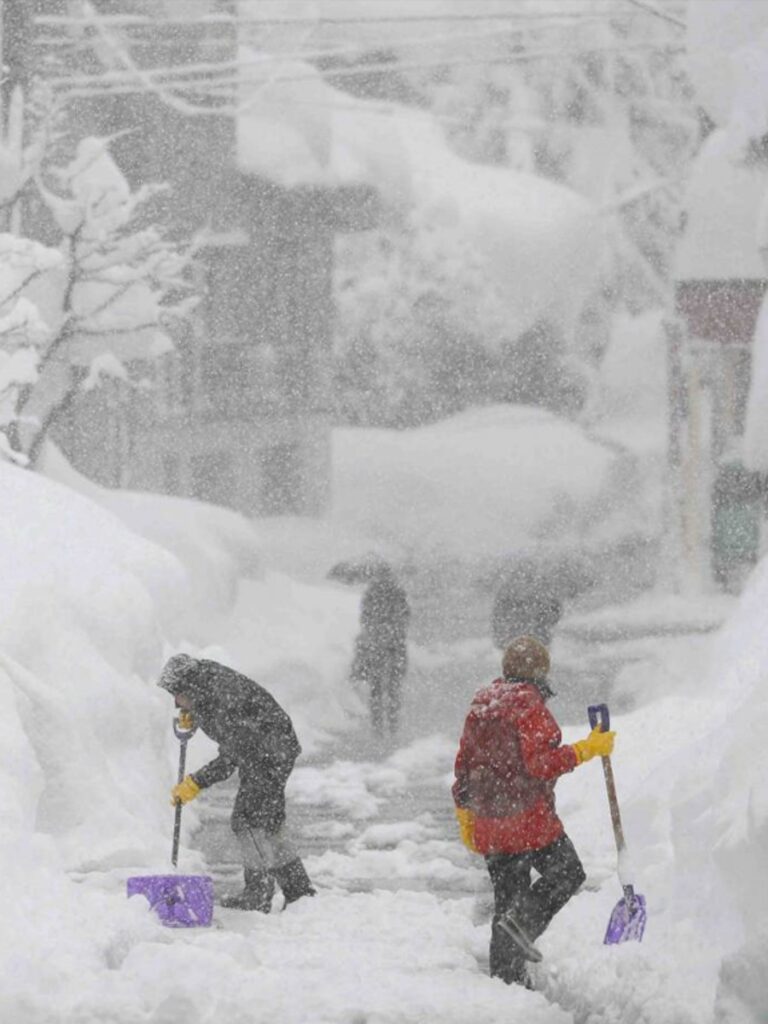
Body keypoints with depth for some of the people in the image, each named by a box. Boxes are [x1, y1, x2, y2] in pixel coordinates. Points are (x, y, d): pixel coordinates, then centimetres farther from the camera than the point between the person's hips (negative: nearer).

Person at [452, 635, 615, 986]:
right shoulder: (529, 704, -12)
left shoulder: (481, 704, 11)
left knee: (507, 896, 14)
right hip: (529, 818, -7)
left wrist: (465, 817, 22)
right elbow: (542, 763, -21)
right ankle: (524, 920, -10)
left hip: (489, 824, 7)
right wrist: (587, 749, -14)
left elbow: (464, 763, 15)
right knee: (567, 873, 10)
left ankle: (506, 976, 13)